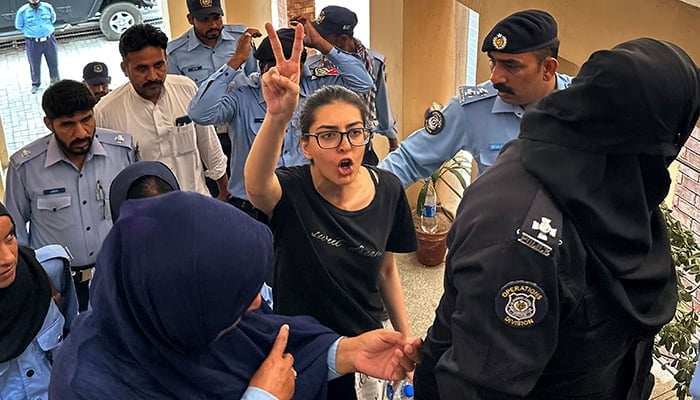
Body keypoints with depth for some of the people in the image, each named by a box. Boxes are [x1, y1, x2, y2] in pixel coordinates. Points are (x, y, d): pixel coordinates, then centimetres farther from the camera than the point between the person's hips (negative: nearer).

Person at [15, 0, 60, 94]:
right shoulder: (22, 11, -12)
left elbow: (52, 19, 13)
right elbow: (19, 26, 4)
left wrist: (46, 28, 10)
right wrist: (30, 31, 5)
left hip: (49, 41, 2)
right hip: (33, 43, -2)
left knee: (53, 63, 16)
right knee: (34, 65, 12)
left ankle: (55, 81, 38)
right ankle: (36, 84, 32)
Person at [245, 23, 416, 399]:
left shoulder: (388, 189, -10)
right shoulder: (291, 191, -21)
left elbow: (386, 270, 4)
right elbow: (256, 186, -47)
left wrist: (405, 337, 8)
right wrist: (277, 116, -63)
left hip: (365, 348, 3)